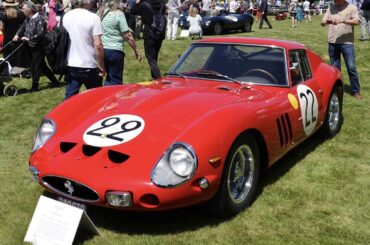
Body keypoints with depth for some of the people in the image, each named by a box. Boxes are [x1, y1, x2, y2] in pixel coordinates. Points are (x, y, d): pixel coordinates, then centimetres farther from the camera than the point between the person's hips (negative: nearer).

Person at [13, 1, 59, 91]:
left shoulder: (39, 18, -18)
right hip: (32, 47, 9)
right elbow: (22, 27, 13)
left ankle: (35, 86, 10)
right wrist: (17, 35, -6)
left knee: (35, 66, -1)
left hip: (39, 47, -9)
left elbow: (40, 34, -24)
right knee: (42, 66, 15)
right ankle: (54, 81, 25)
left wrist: (29, 38, -21)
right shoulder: (27, 19, 8)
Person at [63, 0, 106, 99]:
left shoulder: (66, 17, 4)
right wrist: (102, 66, -8)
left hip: (70, 65, 5)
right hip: (89, 66, -4)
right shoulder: (93, 18, -13)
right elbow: (98, 45, -16)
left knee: (69, 98, 9)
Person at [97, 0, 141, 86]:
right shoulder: (118, 14, -8)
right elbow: (127, 35, -11)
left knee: (109, 77, 20)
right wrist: (136, 50, -4)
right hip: (115, 51, -6)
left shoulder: (100, 13, 9)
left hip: (101, 50, 6)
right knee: (115, 80, 2)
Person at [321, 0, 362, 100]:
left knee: (351, 67, -3)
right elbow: (322, 22, 7)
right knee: (335, 68, 9)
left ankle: (356, 91, 6)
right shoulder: (331, 8, 12)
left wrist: (342, 21, -28)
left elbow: (356, 21, -13)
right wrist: (327, 21, -17)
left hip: (347, 42, -3)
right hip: (332, 42, 3)